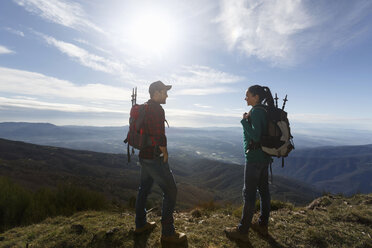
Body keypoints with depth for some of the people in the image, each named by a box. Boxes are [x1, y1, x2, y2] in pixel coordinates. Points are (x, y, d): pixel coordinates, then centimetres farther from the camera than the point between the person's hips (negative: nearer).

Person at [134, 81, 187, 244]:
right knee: (170, 191, 1)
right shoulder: (157, 109, -18)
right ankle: (167, 233, 12)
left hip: (143, 155, 10)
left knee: (144, 188, 20)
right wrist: (165, 153, -10)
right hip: (154, 158, -10)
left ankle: (140, 224, 37)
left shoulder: (143, 108, 12)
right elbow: (159, 136, -26)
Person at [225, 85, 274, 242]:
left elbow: (256, 136, -23)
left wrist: (244, 121, -15)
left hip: (254, 157, -10)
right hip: (264, 157, 10)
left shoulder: (256, 112, -17)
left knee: (249, 193, -1)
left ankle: (242, 231, 12)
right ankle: (263, 225, 31)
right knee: (263, 190, 16)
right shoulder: (265, 111, 12)